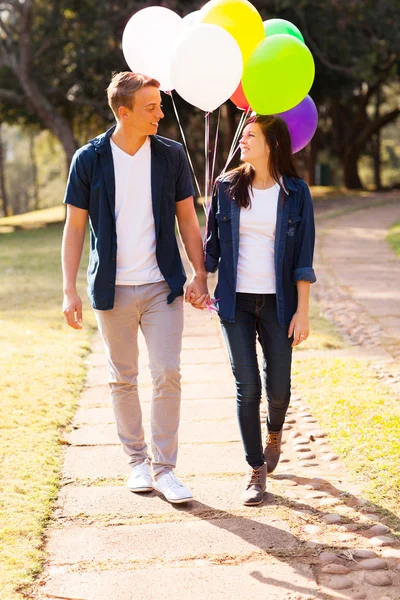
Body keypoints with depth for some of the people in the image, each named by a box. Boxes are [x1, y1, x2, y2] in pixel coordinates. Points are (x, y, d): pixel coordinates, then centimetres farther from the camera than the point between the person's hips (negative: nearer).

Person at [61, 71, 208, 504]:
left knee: (167, 375, -5)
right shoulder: (90, 159, -4)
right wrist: (69, 291, -6)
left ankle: (163, 468, 6)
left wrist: (200, 275, 1)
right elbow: (74, 228, -1)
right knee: (122, 379, 9)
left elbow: (187, 220, 7)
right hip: (113, 289, 0)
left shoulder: (171, 155, 0)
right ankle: (137, 461, 24)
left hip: (162, 286, 1)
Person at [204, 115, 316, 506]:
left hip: (278, 303, -1)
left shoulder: (295, 193, -2)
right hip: (236, 301, 1)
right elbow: (212, 242, 11)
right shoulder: (227, 188, 2)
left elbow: (303, 258, -2)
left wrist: (302, 312, -5)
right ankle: (256, 471, 11)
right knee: (247, 388, -2)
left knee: (278, 387, 4)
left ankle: (274, 433, 38)